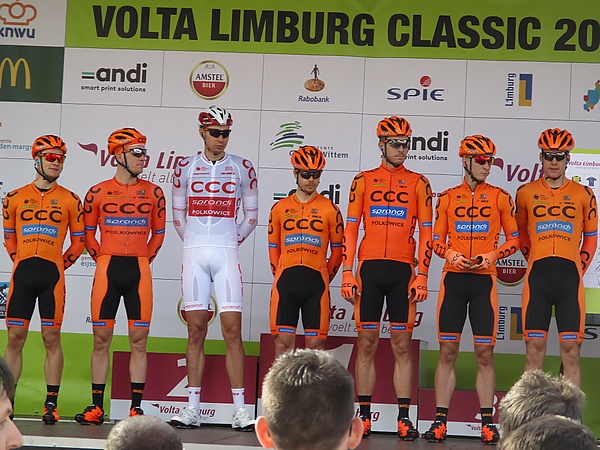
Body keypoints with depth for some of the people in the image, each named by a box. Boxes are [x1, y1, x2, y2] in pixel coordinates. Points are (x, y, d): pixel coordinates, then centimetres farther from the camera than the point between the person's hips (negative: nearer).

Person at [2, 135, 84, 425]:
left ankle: (51, 404, 4)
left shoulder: (70, 200, 6)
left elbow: (78, 241, 11)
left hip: (52, 275, -1)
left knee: (52, 338, 0)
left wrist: (59, 266, 5)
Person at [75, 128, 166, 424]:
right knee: (101, 339, 2)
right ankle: (96, 406, 8)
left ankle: (136, 407, 4)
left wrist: (143, 260, 6)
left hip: (139, 271, 1)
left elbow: (158, 234, 13)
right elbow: (88, 233, 12)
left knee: (139, 340, 0)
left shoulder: (153, 193, 7)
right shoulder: (98, 193, 4)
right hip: (107, 269, 0)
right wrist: (102, 259, 5)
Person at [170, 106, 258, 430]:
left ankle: (239, 409, -6)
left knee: (232, 330, -7)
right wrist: (195, 243, 11)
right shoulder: (185, 167, 8)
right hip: (194, 254, 1)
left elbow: (251, 215, 13)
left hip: (226, 254, -1)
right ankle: (192, 408, 5)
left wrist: (232, 242, 8)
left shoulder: (242, 168, 6)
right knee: (195, 331, 2)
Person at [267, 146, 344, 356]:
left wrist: (324, 279, 8)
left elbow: (337, 249, 10)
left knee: (316, 343, -1)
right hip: (285, 281, 1)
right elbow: (273, 248, 16)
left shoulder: (330, 209, 6)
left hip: (316, 282, -1)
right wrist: (281, 276, 10)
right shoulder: (280, 208, 11)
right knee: (283, 341, -2)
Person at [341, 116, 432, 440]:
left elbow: (426, 233, 5)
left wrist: (422, 276, -3)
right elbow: (351, 230, 8)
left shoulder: (418, 183, 8)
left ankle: (404, 417, 2)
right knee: (366, 343, 2)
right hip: (369, 267, 1)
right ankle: (364, 415, 7)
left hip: (402, 270, -1)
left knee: (402, 345, 0)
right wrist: (347, 273, -1)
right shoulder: (364, 180, 10)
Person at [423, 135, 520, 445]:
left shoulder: (500, 197, 5)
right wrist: (451, 254, -8)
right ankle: (440, 420, 5)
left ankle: (487, 422, 6)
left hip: (484, 280, -1)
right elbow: (437, 241, 12)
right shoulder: (447, 198, 9)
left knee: (484, 353, -1)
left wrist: (492, 255, -10)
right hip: (453, 279, 1)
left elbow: (514, 239, 7)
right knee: (447, 351, 1)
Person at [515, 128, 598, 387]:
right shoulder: (526, 193, 10)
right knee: (534, 349, 0)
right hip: (537, 275, 1)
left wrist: (579, 269, 7)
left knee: (571, 351, -3)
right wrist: (534, 260, 10)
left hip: (570, 275, 0)